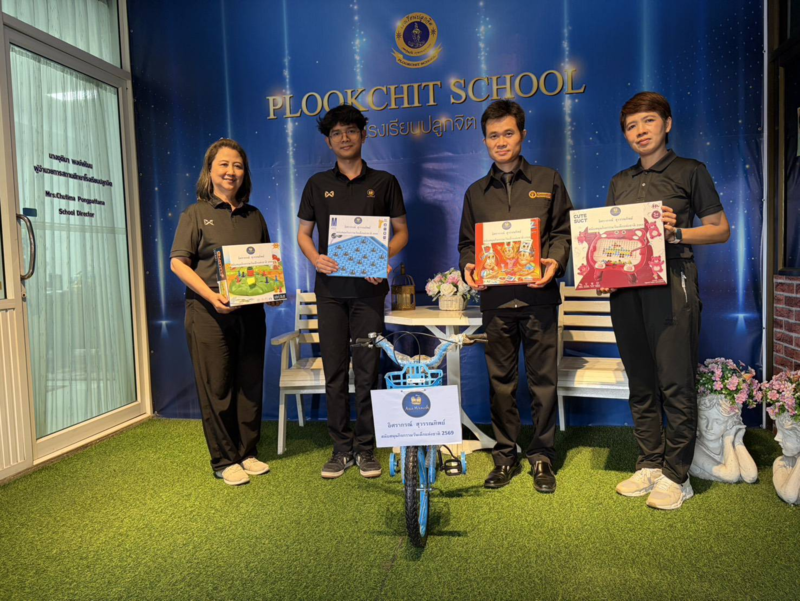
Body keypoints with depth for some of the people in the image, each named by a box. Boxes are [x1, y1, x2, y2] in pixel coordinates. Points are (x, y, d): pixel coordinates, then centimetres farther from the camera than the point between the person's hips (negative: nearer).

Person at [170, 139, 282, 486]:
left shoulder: (254, 216, 14)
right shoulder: (196, 214, 2)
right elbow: (178, 262, -5)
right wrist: (211, 295, -18)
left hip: (250, 312, 4)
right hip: (209, 313, -4)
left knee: (250, 384, 9)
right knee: (216, 387, 2)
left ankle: (248, 453, 24)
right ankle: (224, 461, 15)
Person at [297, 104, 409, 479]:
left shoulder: (383, 182, 8)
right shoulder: (317, 184, 12)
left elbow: (401, 231, 8)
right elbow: (303, 233, 13)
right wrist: (315, 258, -9)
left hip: (368, 288, -1)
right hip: (330, 288, 2)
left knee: (368, 370, 1)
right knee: (334, 370, 4)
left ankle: (366, 448, 14)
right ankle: (342, 448, 15)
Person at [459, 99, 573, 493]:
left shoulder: (548, 181, 11)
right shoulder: (476, 192, 16)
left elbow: (563, 231, 7)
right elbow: (466, 242, 17)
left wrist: (555, 261, -12)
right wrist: (469, 267, -3)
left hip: (537, 295, -2)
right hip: (494, 298, 2)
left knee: (543, 380, 2)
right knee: (500, 381, 7)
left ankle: (542, 457, 17)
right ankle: (506, 456, 20)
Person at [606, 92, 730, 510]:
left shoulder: (689, 172, 6)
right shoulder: (620, 182, 19)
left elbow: (720, 229, 4)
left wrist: (676, 233, -12)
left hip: (671, 283, -5)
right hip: (625, 286, 5)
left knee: (675, 383, -4)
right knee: (640, 384, 9)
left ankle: (676, 475, 8)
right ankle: (649, 465, 20)